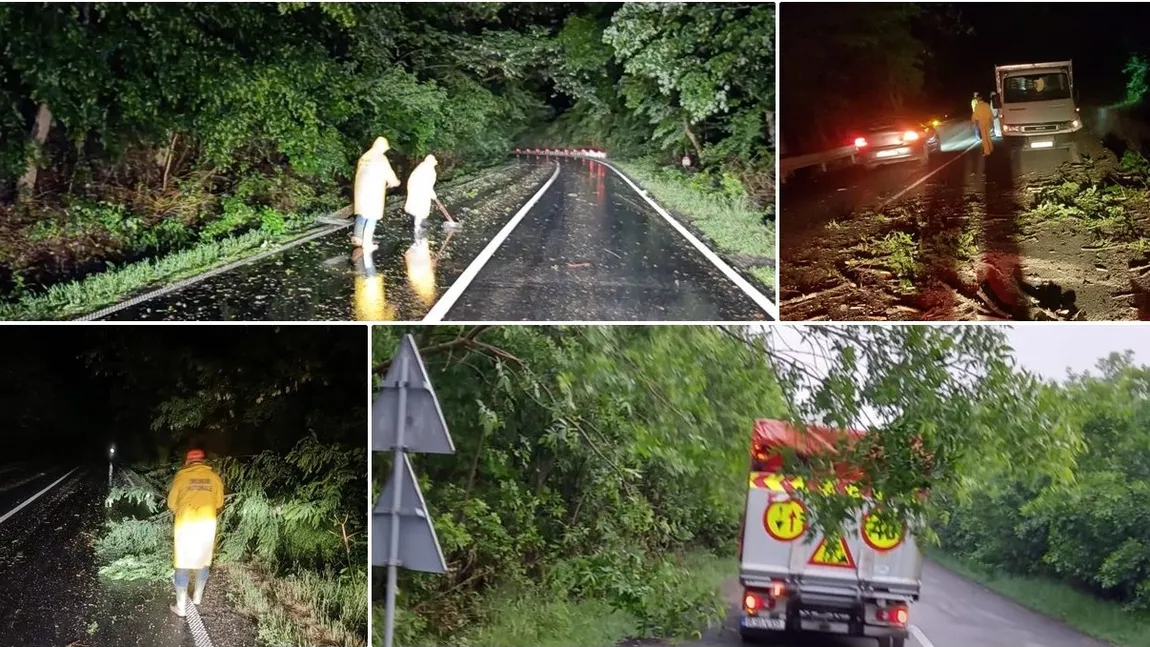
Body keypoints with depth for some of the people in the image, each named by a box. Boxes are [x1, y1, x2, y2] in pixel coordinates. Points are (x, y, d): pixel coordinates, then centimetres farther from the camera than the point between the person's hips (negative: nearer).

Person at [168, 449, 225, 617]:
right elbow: (218, 504, 11)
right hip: (207, 525, 2)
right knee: (203, 561, 20)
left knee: (183, 565, 5)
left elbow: (171, 504, 5)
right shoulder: (214, 477, 3)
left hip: (185, 526, -2)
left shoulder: (181, 475, -3)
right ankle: (198, 597, 35)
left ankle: (181, 607, 8)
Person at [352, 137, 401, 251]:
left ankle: (357, 239, 22)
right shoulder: (381, 158, -12)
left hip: (361, 191, 7)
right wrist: (395, 182, 16)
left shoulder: (364, 156, 9)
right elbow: (389, 174, -7)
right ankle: (367, 243, 0)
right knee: (372, 217, -1)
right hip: (373, 192, -7)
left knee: (361, 214, 17)